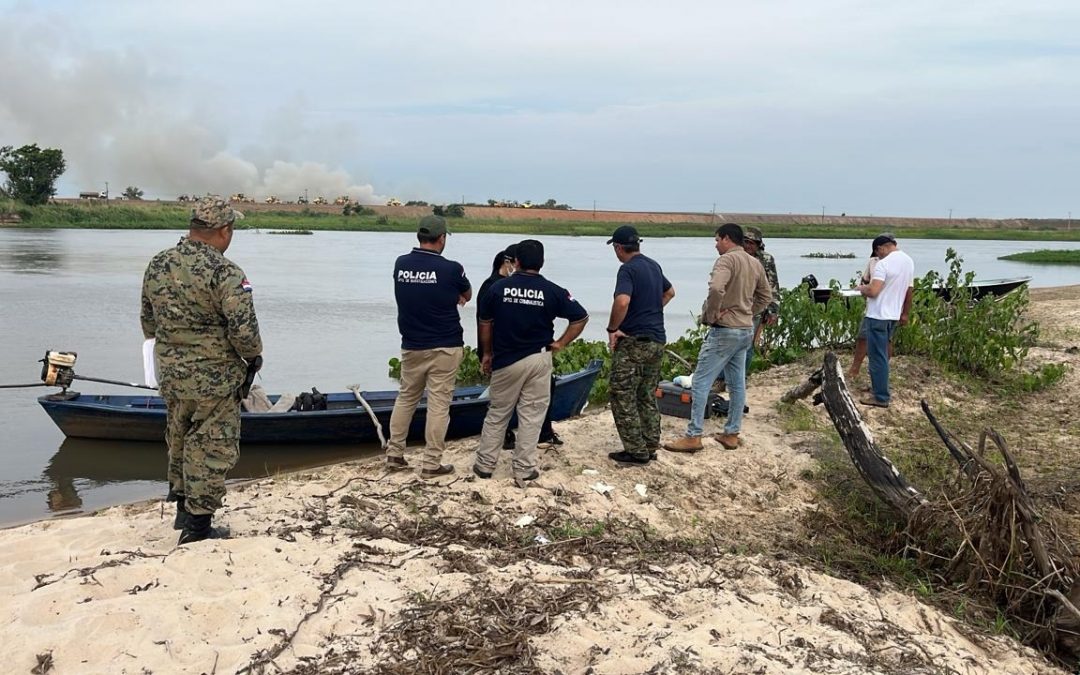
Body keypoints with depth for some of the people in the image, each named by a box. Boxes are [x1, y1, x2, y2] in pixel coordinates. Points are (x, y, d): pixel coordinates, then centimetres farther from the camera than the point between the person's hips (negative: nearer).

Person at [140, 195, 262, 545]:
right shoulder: (225, 272, -19)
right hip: (214, 379, -7)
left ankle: (183, 508, 36)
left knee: (180, 441, 23)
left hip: (170, 374, 7)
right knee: (211, 449, 5)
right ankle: (198, 524, 11)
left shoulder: (157, 265, 4)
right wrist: (253, 356, -2)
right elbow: (243, 328, -21)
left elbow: (148, 321, 13)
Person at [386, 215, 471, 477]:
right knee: (439, 404, 2)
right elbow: (467, 296, 6)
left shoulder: (400, 264, -1)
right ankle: (431, 464, 6)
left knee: (406, 398, 19)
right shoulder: (451, 269, -14)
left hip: (411, 346, 5)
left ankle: (394, 453, 24)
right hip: (444, 348, -5)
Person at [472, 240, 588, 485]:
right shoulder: (553, 291, -5)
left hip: (506, 360, 1)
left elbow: (485, 323, 5)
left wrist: (488, 353, 17)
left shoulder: (498, 287, -3)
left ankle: (485, 463, 20)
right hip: (539, 359, 0)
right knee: (531, 416, 6)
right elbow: (581, 318, -1)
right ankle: (524, 470, 9)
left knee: (497, 413, 15)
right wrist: (560, 343, 5)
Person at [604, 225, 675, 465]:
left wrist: (612, 329, -18)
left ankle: (636, 451, 2)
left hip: (633, 341, -8)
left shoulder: (628, 269, -15)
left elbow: (622, 301, -31)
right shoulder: (654, 265, 12)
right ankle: (650, 447, 21)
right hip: (657, 340, 8)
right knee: (648, 397, 17)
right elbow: (670, 292, 30)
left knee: (623, 397, 1)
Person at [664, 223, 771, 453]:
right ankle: (731, 434, 20)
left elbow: (716, 289, -31)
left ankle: (693, 436, -5)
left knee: (701, 382, -5)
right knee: (737, 384, 13)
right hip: (746, 330, 9)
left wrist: (709, 315, -17)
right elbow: (765, 296, 20)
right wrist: (748, 313, 14)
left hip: (724, 330, -9)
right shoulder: (756, 264, 11)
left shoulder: (727, 260, -14)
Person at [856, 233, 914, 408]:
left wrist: (862, 288, -4)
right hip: (893, 316, 9)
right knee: (881, 354, 20)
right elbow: (909, 291, 17)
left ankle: (881, 397, 2)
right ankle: (878, 386, 28)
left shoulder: (883, 264, -18)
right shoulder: (909, 261, 9)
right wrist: (905, 314, 25)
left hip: (878, 316, -9)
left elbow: (873, 291, -25)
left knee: (877, 357, -2)